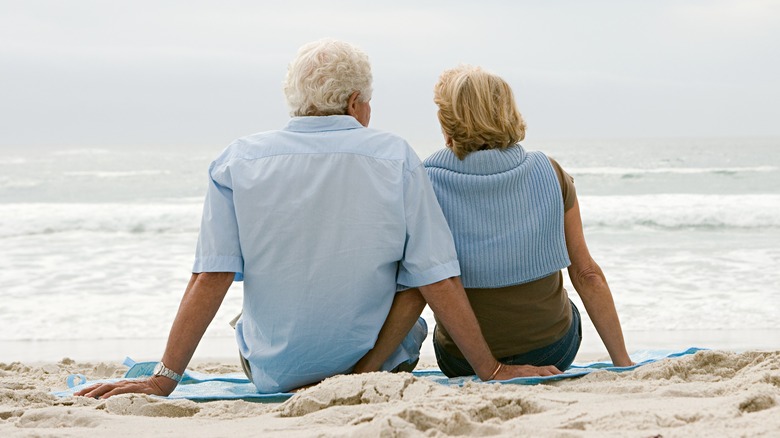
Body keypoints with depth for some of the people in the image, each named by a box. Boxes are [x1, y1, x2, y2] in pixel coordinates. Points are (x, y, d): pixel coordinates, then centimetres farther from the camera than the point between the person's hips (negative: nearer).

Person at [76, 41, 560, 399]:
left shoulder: (239, 160, -8)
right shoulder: (395, 156, -10)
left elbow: (210, 279, -12)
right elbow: (437, 279, -12)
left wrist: (163, 380, -8)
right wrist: (491, 369, -3)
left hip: (276, 372, 3)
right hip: (379, 361, -3)